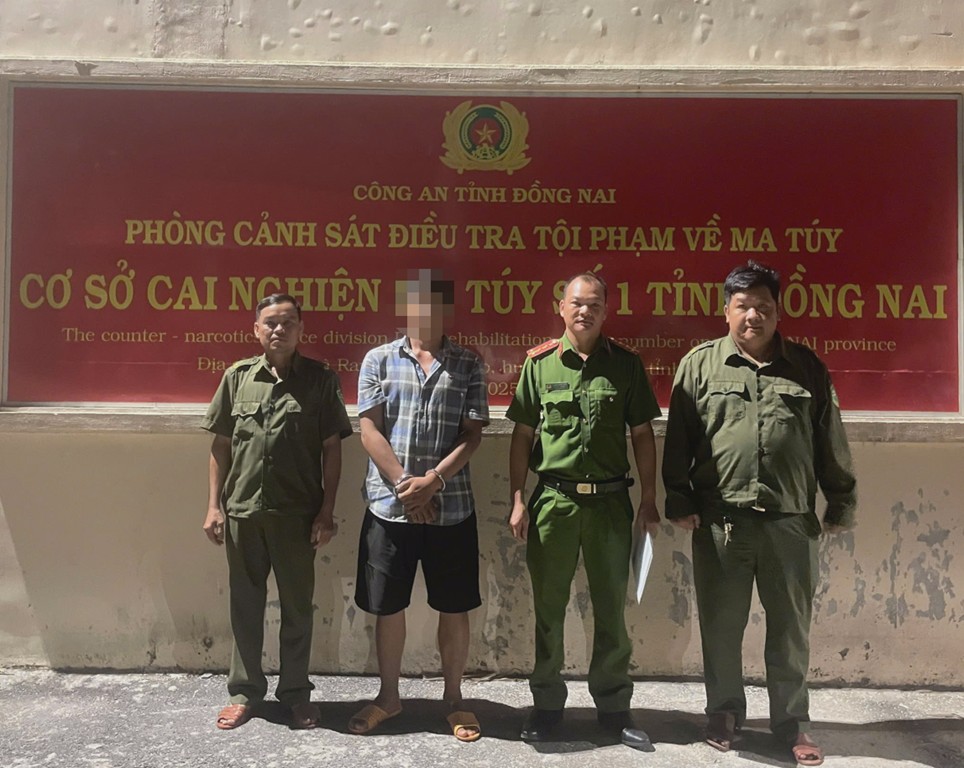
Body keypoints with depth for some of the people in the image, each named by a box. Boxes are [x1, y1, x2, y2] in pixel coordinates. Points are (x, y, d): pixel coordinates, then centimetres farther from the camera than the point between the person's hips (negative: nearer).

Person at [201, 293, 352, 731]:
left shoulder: (320, 379, -2)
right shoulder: (237, 376, 4)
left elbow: (331, 449, -1)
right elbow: (220, 445, 8)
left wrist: (326, 512, -4)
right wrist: (214, 506, 4)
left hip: (298, 514, -2)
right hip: (242, 511, 2)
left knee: (297, 606, 10)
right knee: (245, 605, 13)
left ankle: (295, 691, 27)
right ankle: (244, 690, 29)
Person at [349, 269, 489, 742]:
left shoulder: (468, 366, 4)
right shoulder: (378, 360, 4)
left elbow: (472, 435, -2)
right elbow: (369, 429, -2)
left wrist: (431, 481, -14)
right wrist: (404, 485, -11)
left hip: (451, 506, 0)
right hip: (388, 504, 0)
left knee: (454, 608, 9)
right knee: (387, 607, 11)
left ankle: (453, 698, 27)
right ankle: (389, 696, 30)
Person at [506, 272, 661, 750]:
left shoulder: (626, 364, 4)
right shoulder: (540, 363, 2)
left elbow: (642, 435, 7)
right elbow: (522, 436, 4)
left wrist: (649, 499, 3)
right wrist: (518, 501, 0)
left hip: (610, 500, 1)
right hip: (553, 499, 0)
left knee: (611, 609, 11)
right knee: (548, 609, 10)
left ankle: (613, 706, 26)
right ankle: (547, 703, 26)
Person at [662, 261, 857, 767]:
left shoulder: (806, 367, 8)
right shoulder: (700, 364, 4)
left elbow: (830, 441, 10)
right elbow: (679, 440, 1)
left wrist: (841, 503, 10)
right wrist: (679, 501, -4)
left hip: (791, 521, 1)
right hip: (720, 521, -1)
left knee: (790, 627, 11)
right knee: (720, 626, 10)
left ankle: (791, 720, 27)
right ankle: (724, 712, 28)